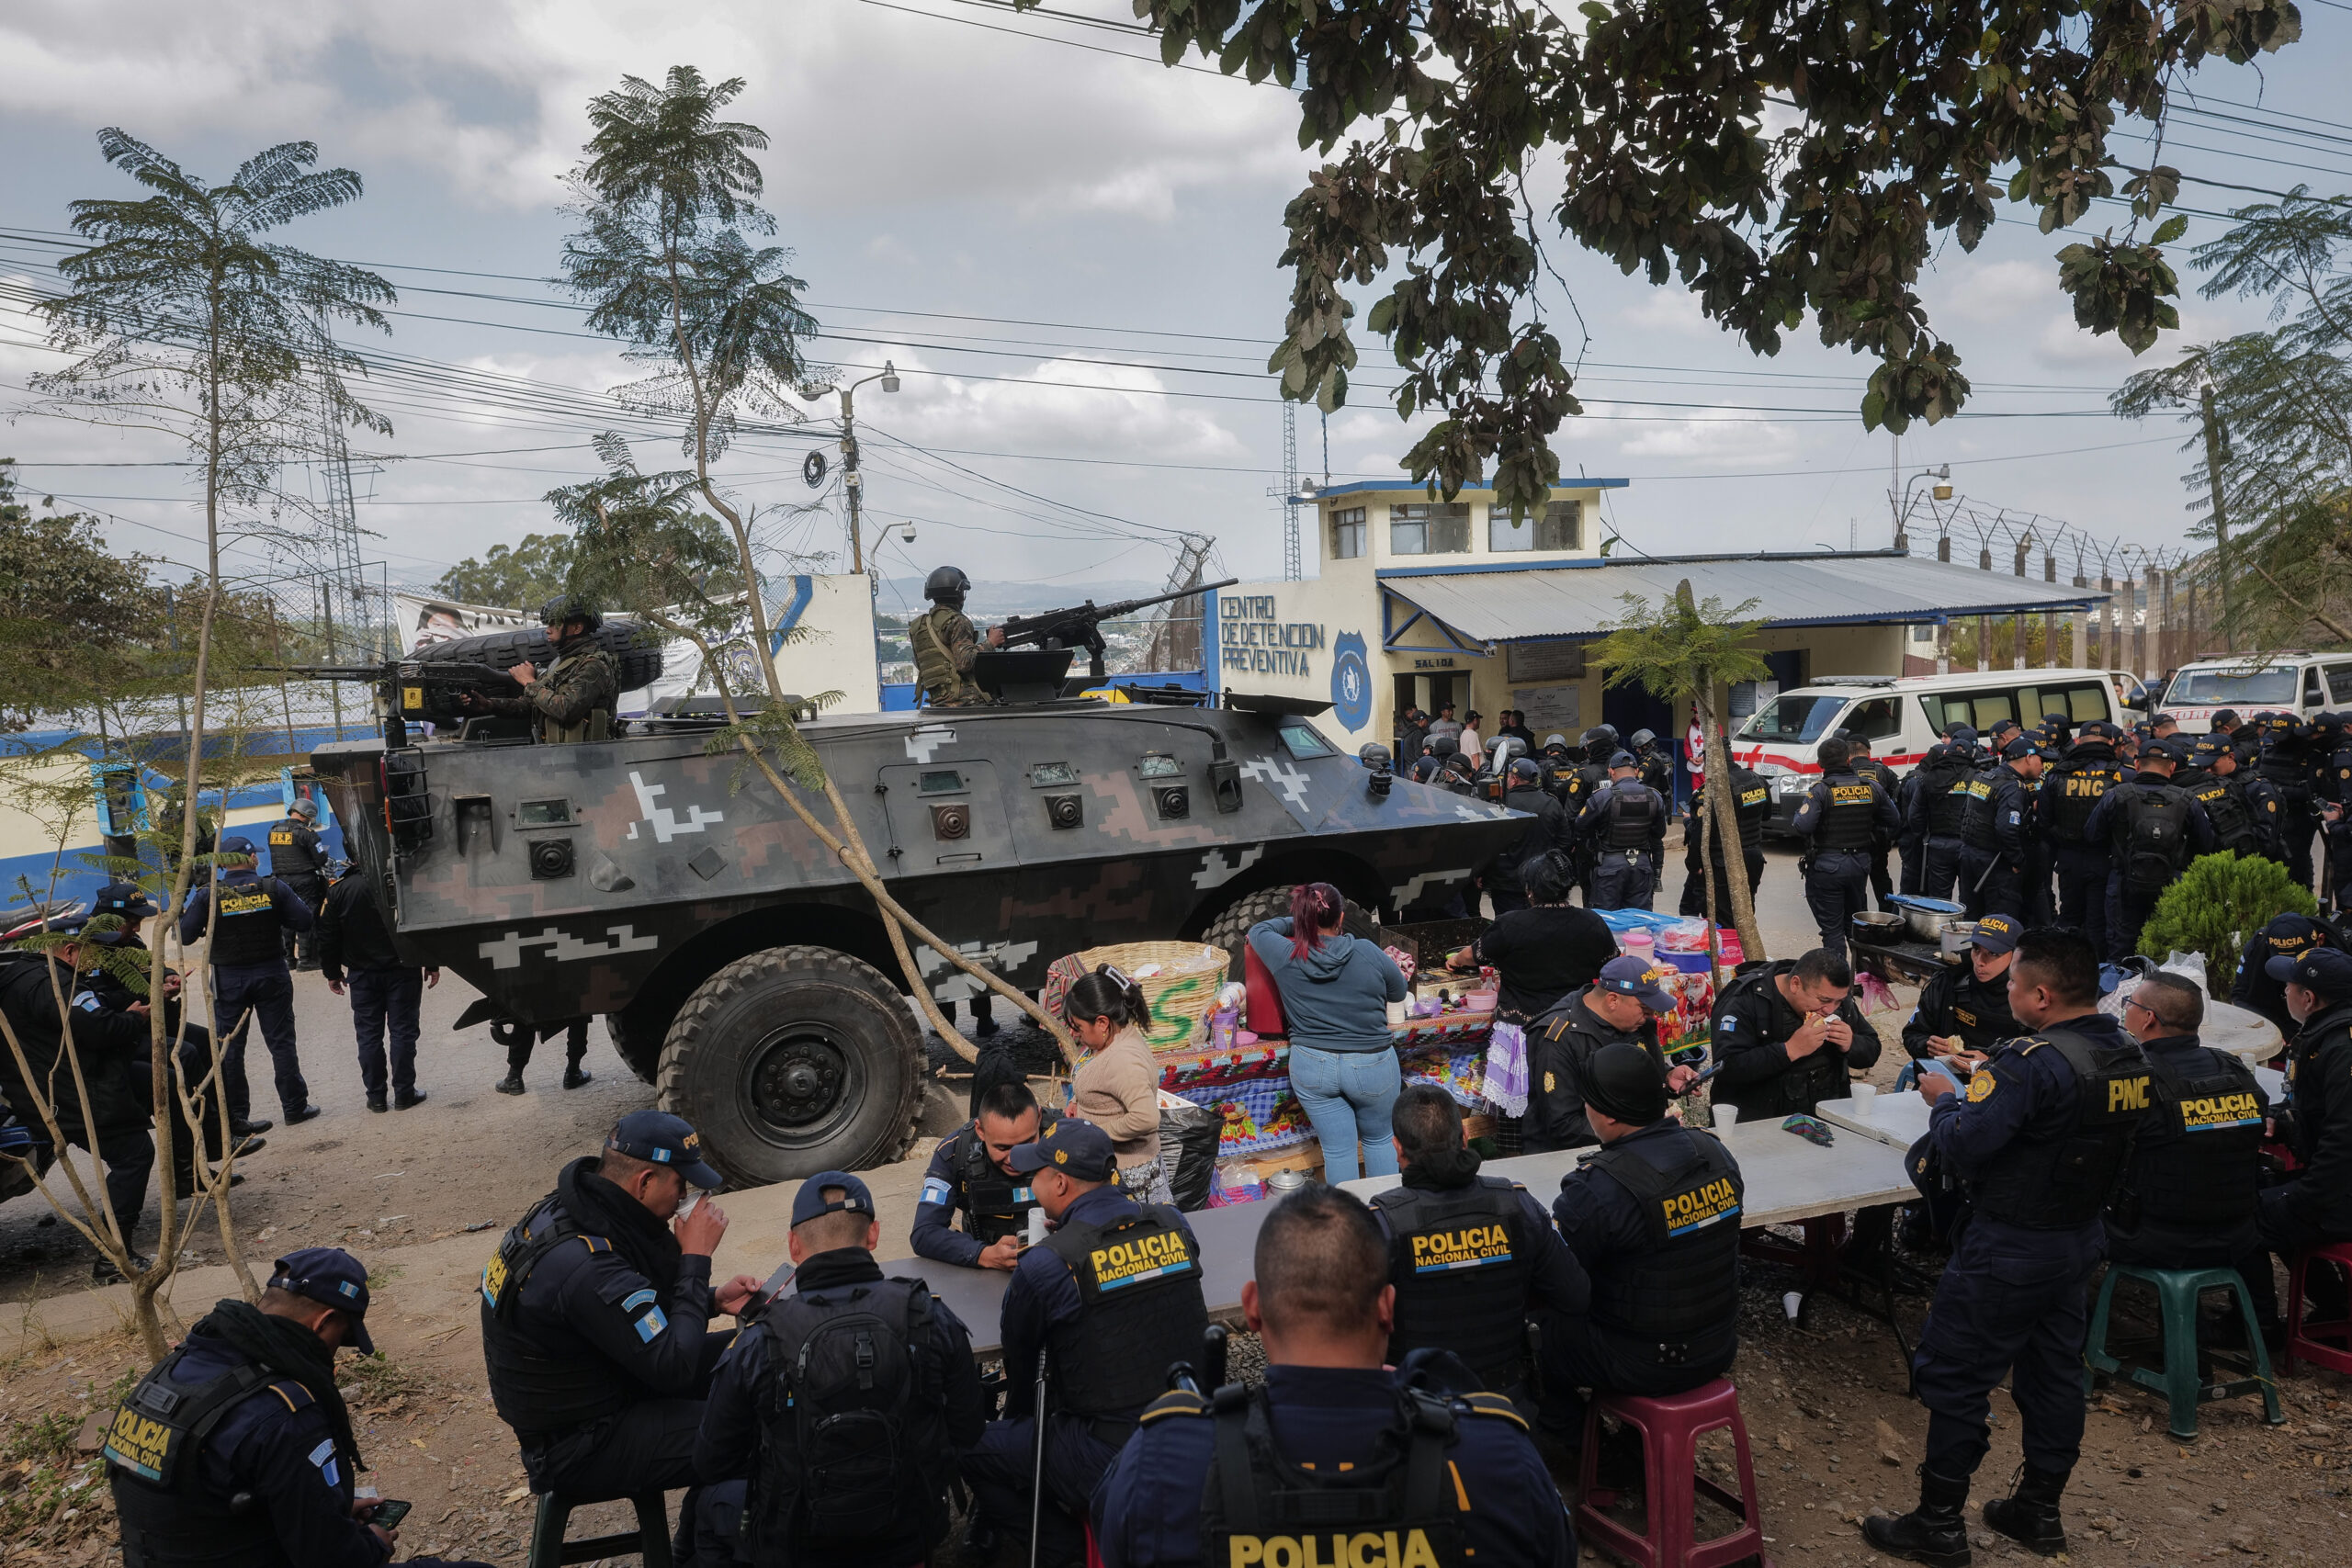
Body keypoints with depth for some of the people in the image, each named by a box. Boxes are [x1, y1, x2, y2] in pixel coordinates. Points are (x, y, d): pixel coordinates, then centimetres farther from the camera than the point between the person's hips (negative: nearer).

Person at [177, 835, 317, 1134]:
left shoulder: (208, 896, -9)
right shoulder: (273, 888, -8)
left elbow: (185, 936, -6)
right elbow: (305, 921, -6)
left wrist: (183, 909, 12)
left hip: (228, 980, 0)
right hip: (271, 975, 0)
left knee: (228, 1049, 9)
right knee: (281, 1042, 9)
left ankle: (234, 1117, 10)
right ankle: (295, 1107, 14)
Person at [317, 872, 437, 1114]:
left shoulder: (338, 891, -3)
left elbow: (327, 937, 2)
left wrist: (332, 973, 13)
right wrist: (432, 965, 2)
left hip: (363, 974, 2)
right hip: (402, 970, -2)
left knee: (369, 1034, 9)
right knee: (403, 1031, 5)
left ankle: (375, 1096, 12)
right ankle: (404, 1093, 7)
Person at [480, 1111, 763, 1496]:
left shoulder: (567, 1210, -2)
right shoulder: (586, 1266, -33)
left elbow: (637, 1312, 14)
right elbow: (675, 1369, -27)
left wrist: (714, 1299, -1)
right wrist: (696, 1258, -21)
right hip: (581, 1447, -10)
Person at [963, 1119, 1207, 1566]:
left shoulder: (1044, 1266, -16)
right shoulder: (1174, 1225, -4)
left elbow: (1018, 1357, 3)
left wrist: (1019, 1416, 25)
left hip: (1110, 1462, -6)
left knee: (970, 1448, 12)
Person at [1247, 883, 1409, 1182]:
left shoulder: (1285, 956, -11)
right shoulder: (1369, 953, -13)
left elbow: (1258, 930, 11)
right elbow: (1399, 992, 5)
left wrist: (1298, 922, 17)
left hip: (1312, 1067, 0)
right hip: (1372, 1066, 0)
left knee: (1338, 1149, 11)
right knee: (1379, 1140, 21)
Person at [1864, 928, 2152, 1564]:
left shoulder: (2034, 1062, -28)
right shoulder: (2129, 1055, 0)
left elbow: (1960, 1145, -30)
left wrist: (1943, 1098, -10)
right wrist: (1984, 1078, 6)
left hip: (2010, 1250, -8)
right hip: (2081, 1240, 9)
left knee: (1954, 1377, 4)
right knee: (2055, 1370, 20)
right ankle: (2040, 1510, 34)